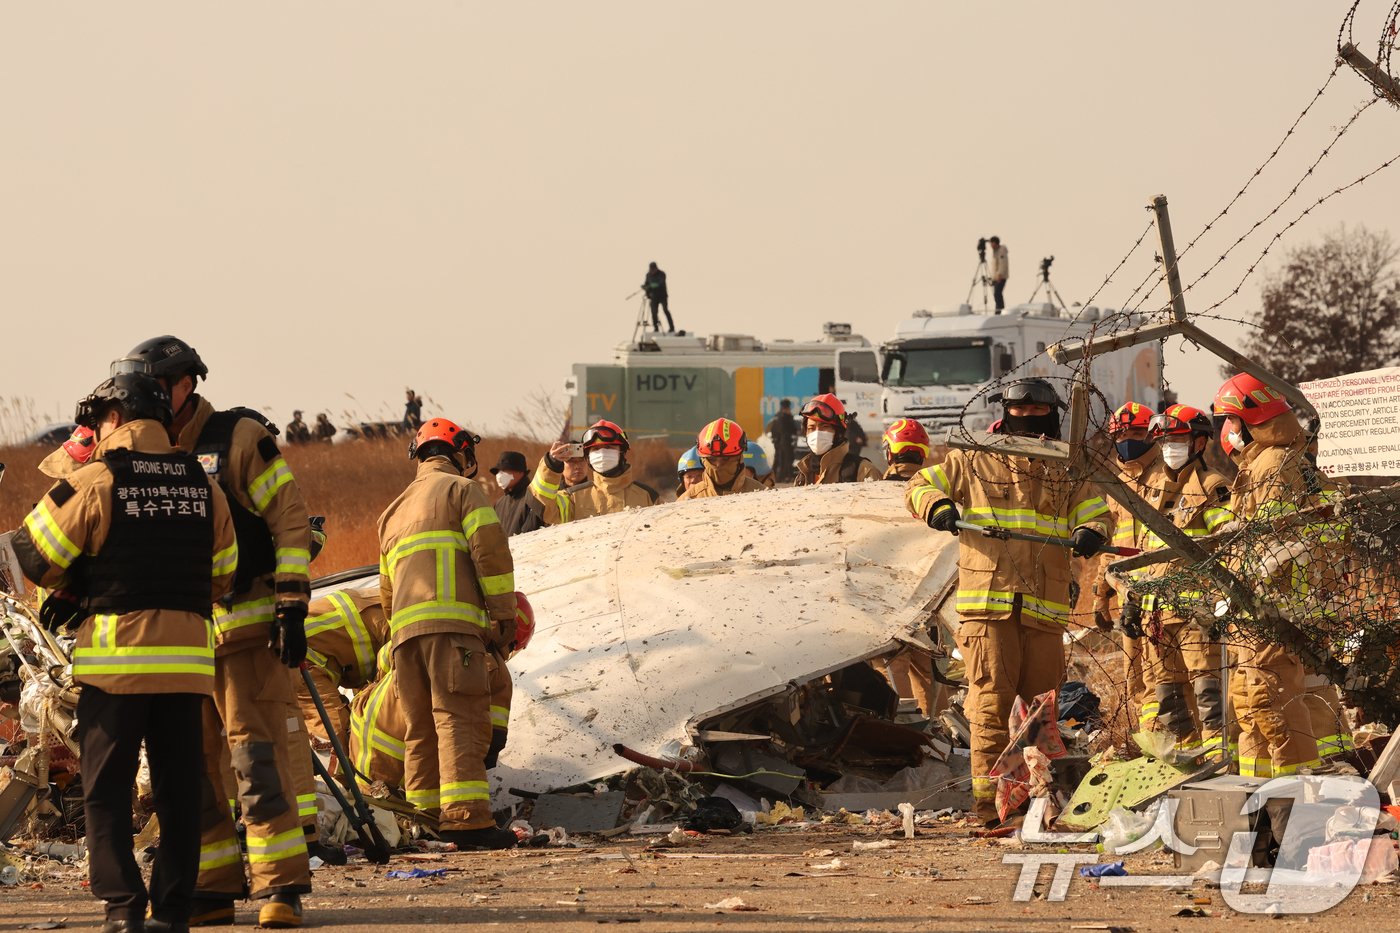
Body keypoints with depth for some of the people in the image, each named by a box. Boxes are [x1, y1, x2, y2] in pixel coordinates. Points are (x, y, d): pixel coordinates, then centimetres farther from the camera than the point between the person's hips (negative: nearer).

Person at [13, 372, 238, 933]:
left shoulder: (96, 481, -6)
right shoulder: (203, 486, 9)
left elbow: (33, 558, 0)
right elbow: (220, 577, 16)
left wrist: (74, 588, 19)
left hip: (116, 655, -4)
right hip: (186, 654, 4)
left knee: (107, 787, 1)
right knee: (179, 787, 8)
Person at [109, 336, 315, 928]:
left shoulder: (239, 439, -5)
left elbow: (290, 519, -7)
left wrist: (292, 608, -14)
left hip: (249, 624, -6)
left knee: (257, 752, -11)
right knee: (192, 760, 5)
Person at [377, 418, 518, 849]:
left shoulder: (395, 511, 31)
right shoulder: (461, 489, 9)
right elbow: (490, 551, -4)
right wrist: (503, 615, -1)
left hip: (403, 630, 7)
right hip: (451, 622, -7)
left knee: (421, 728, 10)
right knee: (461, 720, -15)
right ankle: (465, 817, -26)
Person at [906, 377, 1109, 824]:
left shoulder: (1067, 472, 17)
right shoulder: (974, 461, 11)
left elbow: (1094, 512, 10)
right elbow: (921, 485, 14)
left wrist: (1090, 533, -14)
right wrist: (937, 506, -9)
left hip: (1044, 608, 3)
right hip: (988, 601, -3)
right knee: (991, 702, -9)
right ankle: (987, 797, -9)